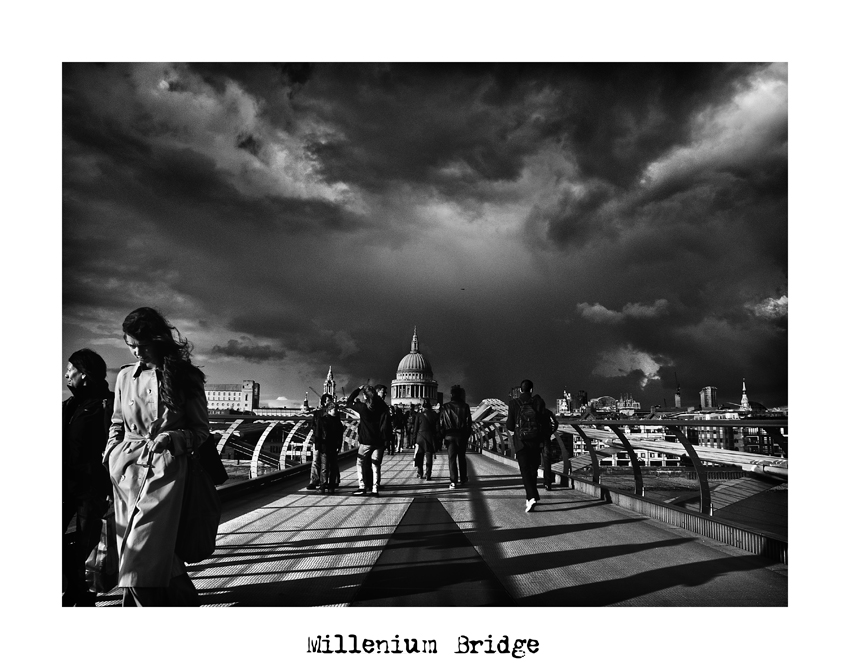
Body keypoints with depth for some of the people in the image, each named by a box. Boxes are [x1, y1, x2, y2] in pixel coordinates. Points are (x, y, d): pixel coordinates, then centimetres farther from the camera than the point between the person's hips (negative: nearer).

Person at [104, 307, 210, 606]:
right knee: (157, 556, 6)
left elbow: (201, 431, 4)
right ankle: (183, 598, 24)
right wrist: (111, 458, 8)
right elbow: (116, 424, 22)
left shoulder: (185, 378, 0)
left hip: (165, 471, -4)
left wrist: (172, 438, -14)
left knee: (142, 557, -11)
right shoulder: (125, 376, 10)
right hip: (126, 470, 4)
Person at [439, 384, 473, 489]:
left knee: (452, 458, 1)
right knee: (461, 457, 14)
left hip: (449, 436, 0)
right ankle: (462, 479, 23)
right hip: (461, 435, 0)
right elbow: (469, 422, -1)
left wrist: (443, 437, 5)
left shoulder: (445, 407, 1)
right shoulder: (464, 406, -2)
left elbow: (441, 423, 1)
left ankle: (453, 481, -6)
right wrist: (467, 436, 6)